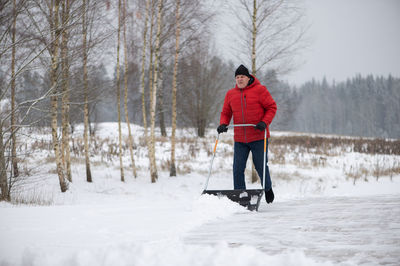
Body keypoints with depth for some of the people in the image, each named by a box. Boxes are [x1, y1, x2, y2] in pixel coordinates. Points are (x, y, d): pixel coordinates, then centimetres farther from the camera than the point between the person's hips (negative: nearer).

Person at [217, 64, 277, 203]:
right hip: (239, 139, 4)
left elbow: (271, 107, -1)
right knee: (238, 169, -1)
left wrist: (264, 122, -14)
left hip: (258, 137, -3)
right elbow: (226, 113, 16)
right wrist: (223, 124, -4)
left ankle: (268, 190, 29)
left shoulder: (259, 90, -4)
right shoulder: (230, 94, 9)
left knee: (261, 166, 4)